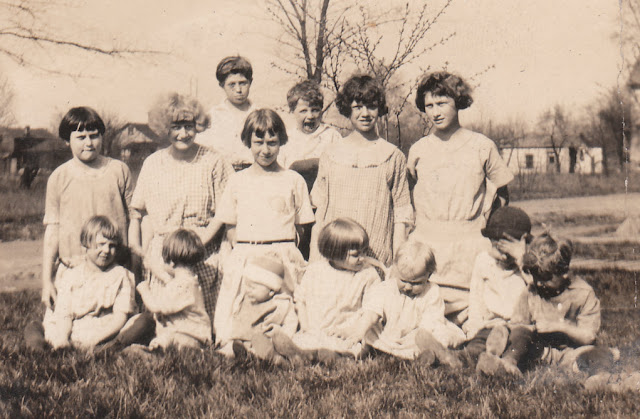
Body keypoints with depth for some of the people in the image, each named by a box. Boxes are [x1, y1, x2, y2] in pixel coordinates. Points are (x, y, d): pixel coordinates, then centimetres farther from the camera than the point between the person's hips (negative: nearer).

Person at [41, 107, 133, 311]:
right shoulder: (59, 178, 4)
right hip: (71, 271, 0)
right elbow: (52, 229, 6)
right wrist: (46, 280, 4)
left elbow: (132, 219, 9)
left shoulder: (119, 170, 5)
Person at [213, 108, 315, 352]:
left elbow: (300, 227, 10)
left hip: (283, 256, -1)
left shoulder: (293, 181, 7)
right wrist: (239, 252, 1)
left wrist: (286, 254, -1)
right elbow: (231, 226, 15)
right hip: (244, 257, 1)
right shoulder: (238, 182, 12)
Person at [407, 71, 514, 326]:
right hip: (426, 247, 1)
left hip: (470, 247, -1)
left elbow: (502, 194, 13)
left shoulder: (482, 147, 3)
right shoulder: (418, 150, 7)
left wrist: (489, 226, 6)